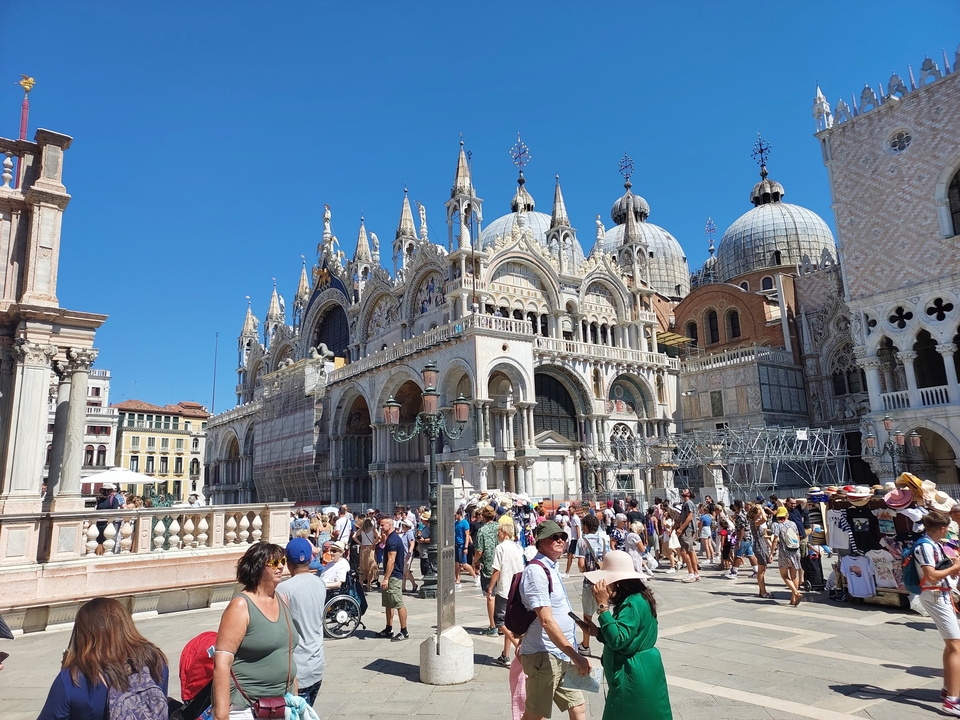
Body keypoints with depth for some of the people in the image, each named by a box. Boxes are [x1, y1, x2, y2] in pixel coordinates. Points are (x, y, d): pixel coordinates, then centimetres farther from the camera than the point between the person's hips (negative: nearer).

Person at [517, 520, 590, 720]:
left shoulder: (551, 568, 11)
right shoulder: (536, 570, -18)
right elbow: (546, 621, -24)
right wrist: (575, 656, -25)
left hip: (561, 654, 9)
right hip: (544, 655, -9)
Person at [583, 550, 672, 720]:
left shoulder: (633, 603, -22)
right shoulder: (633, 599, 9)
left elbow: (618, 640, -29)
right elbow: (622, 638, 16)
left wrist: (603, 606, -28)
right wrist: (598, 632, 2)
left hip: (633, 678, -10)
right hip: (638, 675, 10)